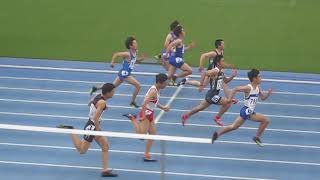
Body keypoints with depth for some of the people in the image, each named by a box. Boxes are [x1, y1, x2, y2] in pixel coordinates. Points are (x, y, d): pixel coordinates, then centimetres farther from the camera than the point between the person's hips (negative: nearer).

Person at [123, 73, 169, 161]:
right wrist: (143, 116, -27)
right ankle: (132, 118, 7)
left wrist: (163, 107, 6)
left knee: (153, 134, 10)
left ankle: (147, 155, 16)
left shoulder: (157, 90, 7)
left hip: (150, 114, 10)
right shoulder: (153, 91, -22)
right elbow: (144, 104, -28)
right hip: (146, 114, -10)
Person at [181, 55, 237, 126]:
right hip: (212, 95, -9)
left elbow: (226, 81, 23)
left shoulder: (221, 72, 9)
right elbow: (204, 73, -31)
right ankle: (217, 118, 4)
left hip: (214, 95, 9)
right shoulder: (215, 71, -20)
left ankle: (185, 116, 30)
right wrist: (201, 85, -35)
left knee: (200, 107, 19)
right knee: (227, 102, -10)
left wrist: (232, 76, 6)